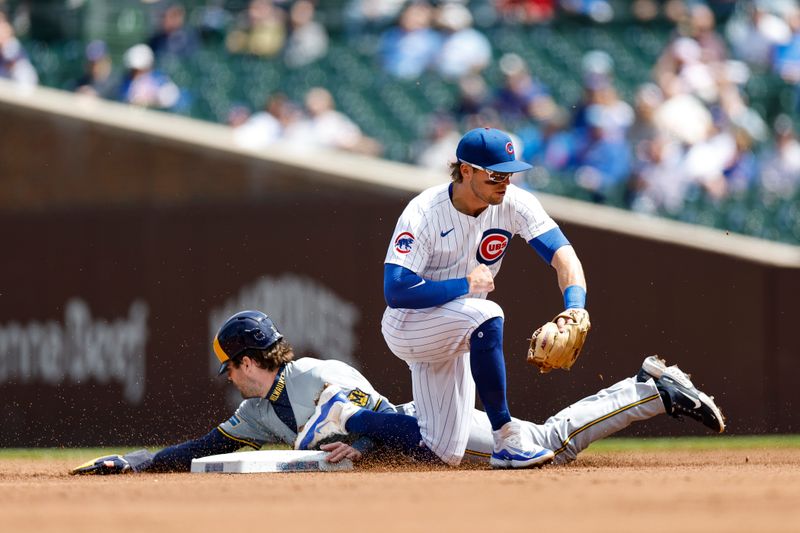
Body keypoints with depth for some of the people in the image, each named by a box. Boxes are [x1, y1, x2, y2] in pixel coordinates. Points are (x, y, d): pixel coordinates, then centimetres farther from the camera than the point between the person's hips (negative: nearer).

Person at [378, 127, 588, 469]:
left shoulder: (514, 204, -11)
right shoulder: (423, 214, -24)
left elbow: (562, 255, -21)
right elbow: (396, 292, -29)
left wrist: (574, 309, -39)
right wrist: (464, 285, -32)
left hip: (455, 333, 6)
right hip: (407, 328, -6)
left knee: (446, 455, 0)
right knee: (486, 316, -36)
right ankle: (507, 443, -30)